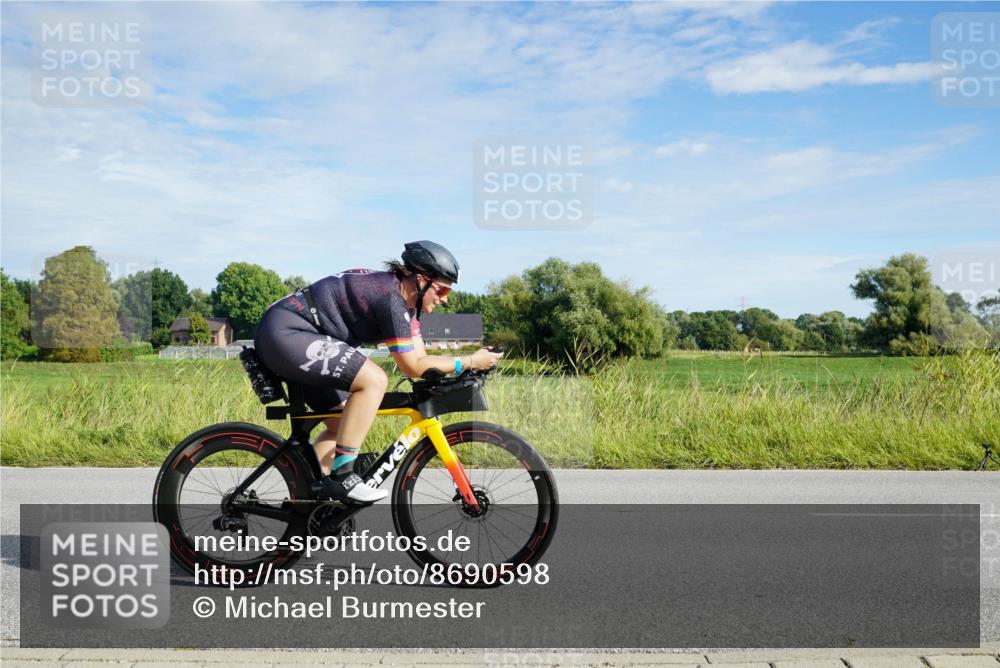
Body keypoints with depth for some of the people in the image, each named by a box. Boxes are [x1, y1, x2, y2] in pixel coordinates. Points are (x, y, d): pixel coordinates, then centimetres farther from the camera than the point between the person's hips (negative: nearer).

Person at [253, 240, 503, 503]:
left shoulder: (406, 301, 10)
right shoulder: (391, 298, -20)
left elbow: (419, 359, 7)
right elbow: (412, 366, -18)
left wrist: (462, 372, -5)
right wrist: (469, 361, -13)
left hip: (285, 334, 11)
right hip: (285, 333, -11)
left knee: (341, 425, 12)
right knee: (374, 380, -22)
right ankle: (341, 476, -16)